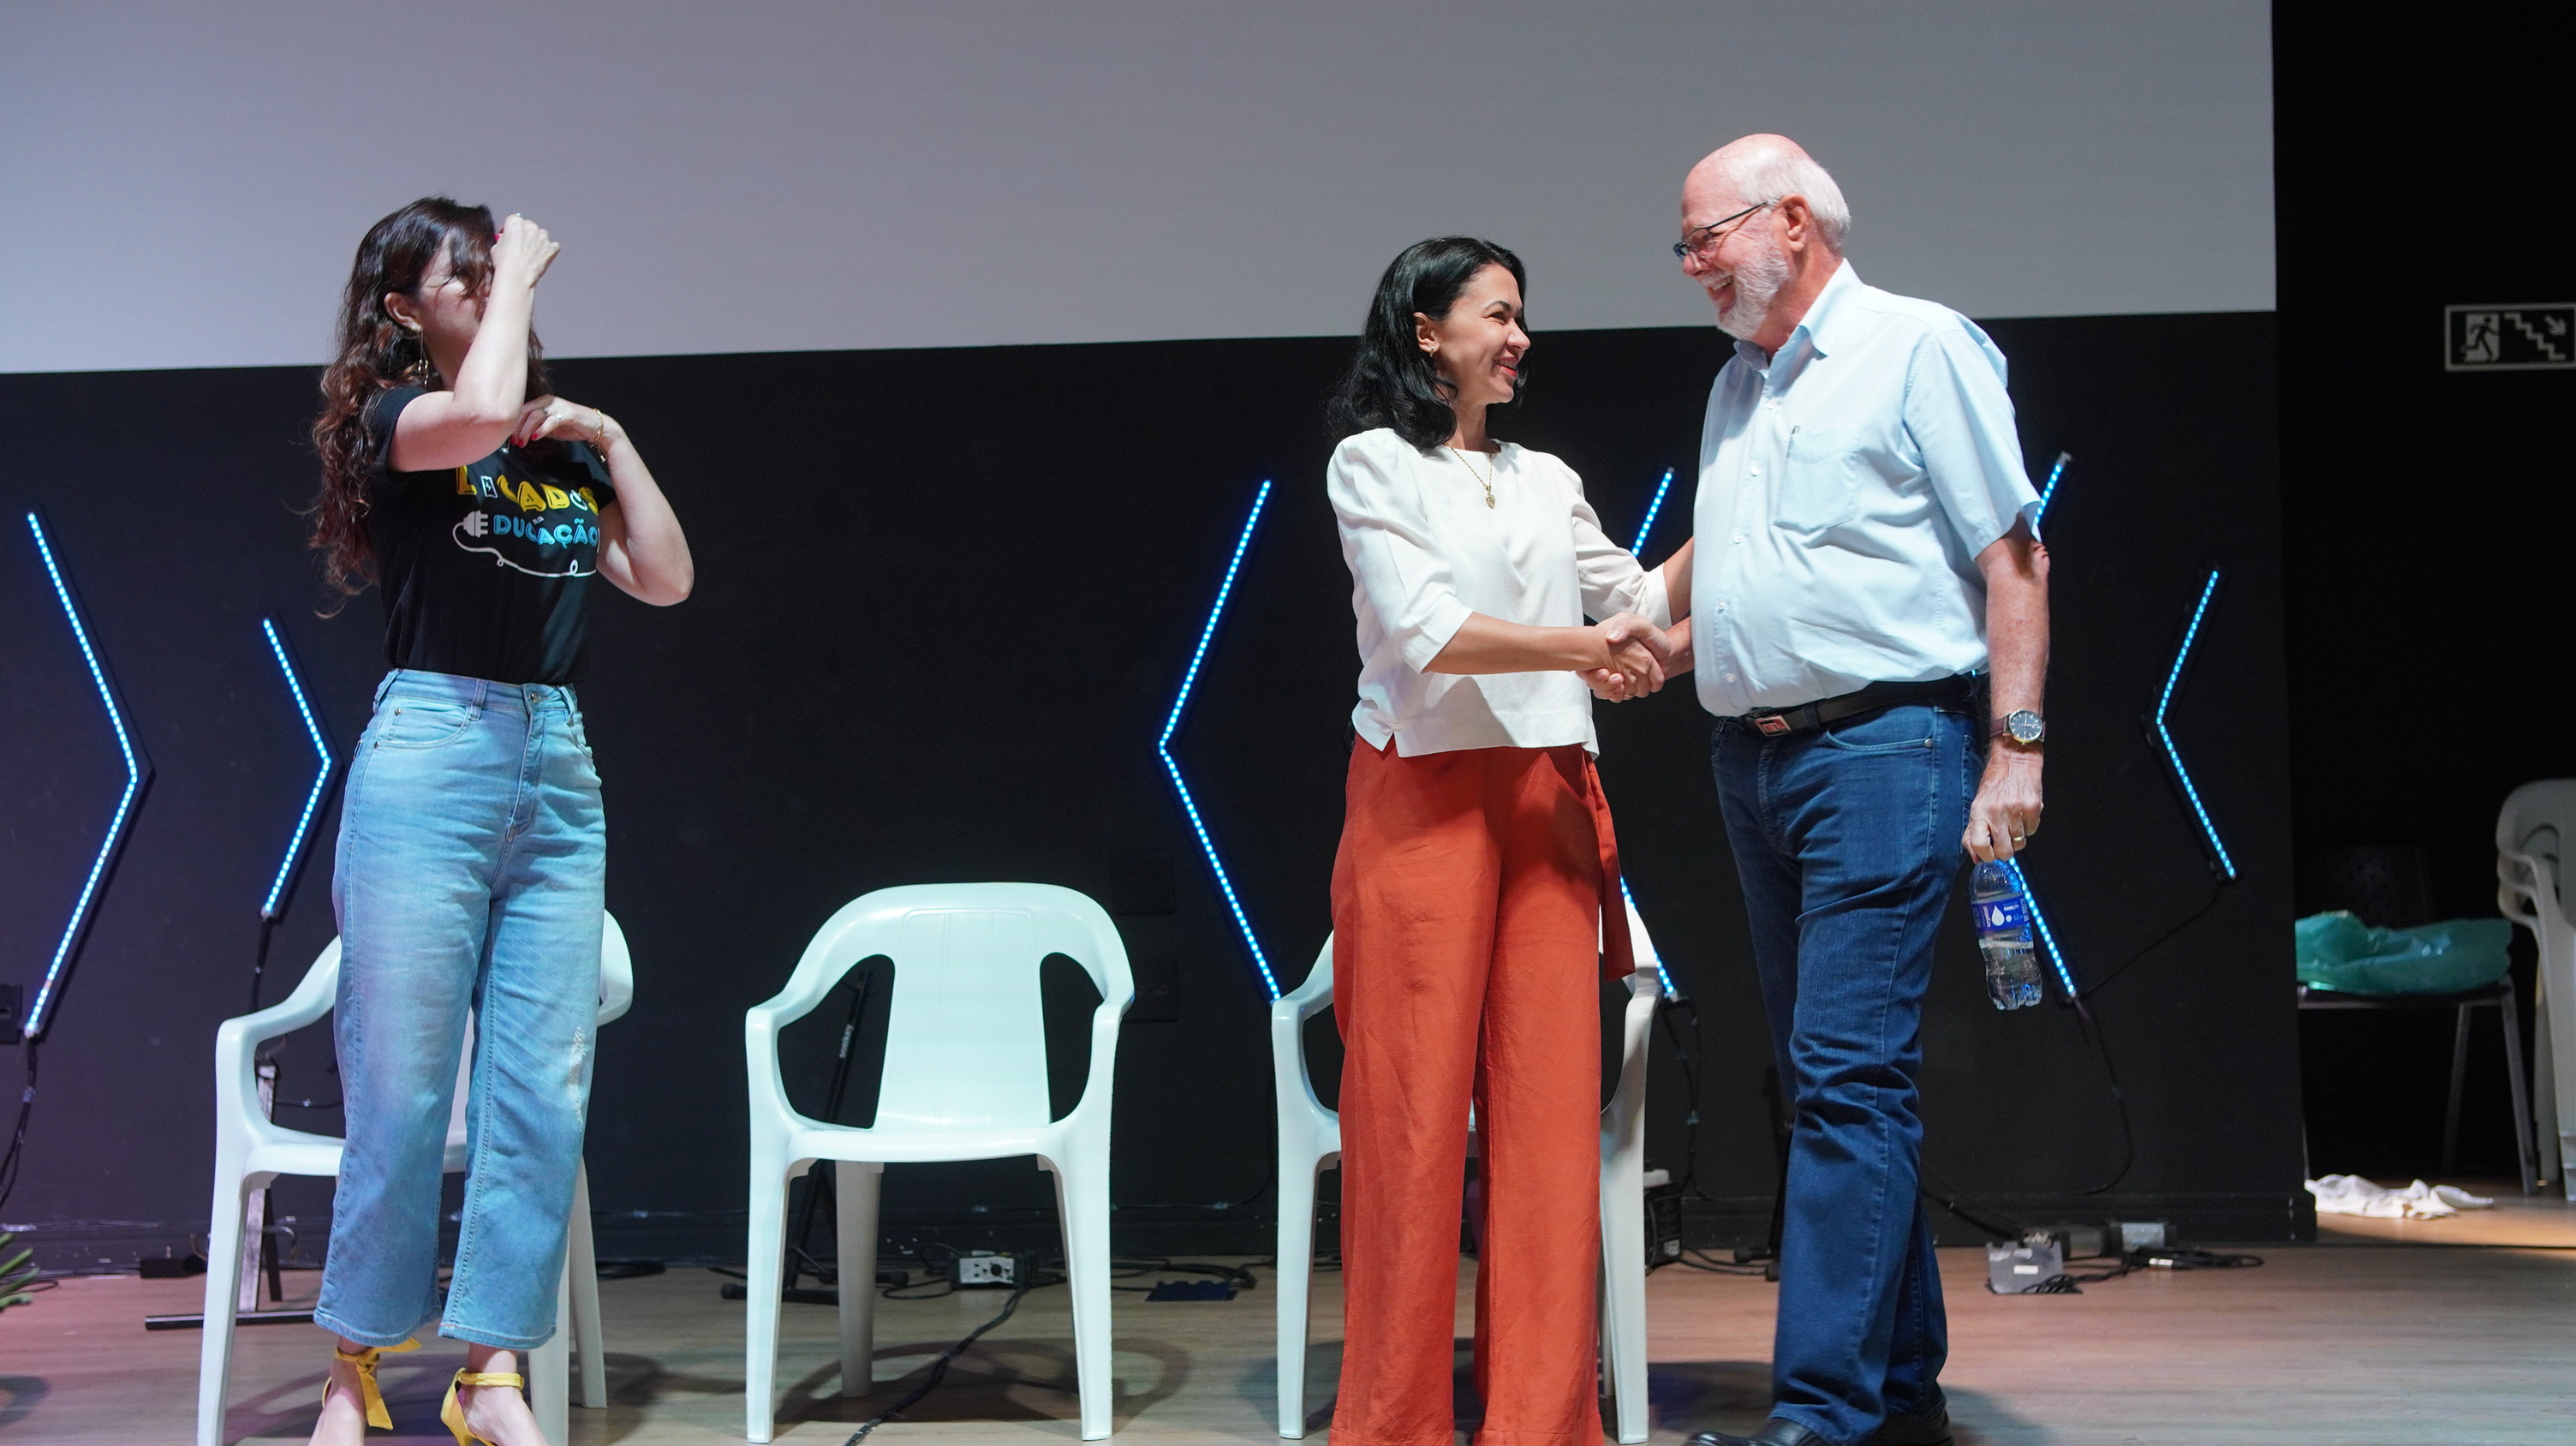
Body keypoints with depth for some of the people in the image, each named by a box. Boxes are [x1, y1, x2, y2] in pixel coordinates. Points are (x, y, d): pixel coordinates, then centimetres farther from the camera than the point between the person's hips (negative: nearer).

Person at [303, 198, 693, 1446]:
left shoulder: (560, 447, 18)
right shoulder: (389, 418, 1)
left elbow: (664, 580, 13)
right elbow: (479, 414, -22)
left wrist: (609, 442, 8)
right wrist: (518, 274, -7)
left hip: (559, 769, 5)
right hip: (431, 750, -5)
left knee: (542, 1092, 1)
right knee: (401, 1086, -2)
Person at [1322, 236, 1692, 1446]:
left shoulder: (1547, 480, 20)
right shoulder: (1374, 463, 3)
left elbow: (1640, 608, 21)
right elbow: (1423, 629, -9)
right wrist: (1580, 646, -10)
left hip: (1546, 803, 5)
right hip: (1424, 799, -5)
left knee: (1552, 1104, 0)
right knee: (1416, 1108, -4)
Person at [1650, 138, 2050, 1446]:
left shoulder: (1920, 347, -3)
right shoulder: (1736, 386, 20)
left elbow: (2011, 553, -7)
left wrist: (2014, 745, -14)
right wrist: (1656, 648, 8)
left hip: (1883, 747, -8)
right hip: (1751, 759, 8)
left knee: (1849, 1077, -12)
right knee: (1830, 1079, 10)